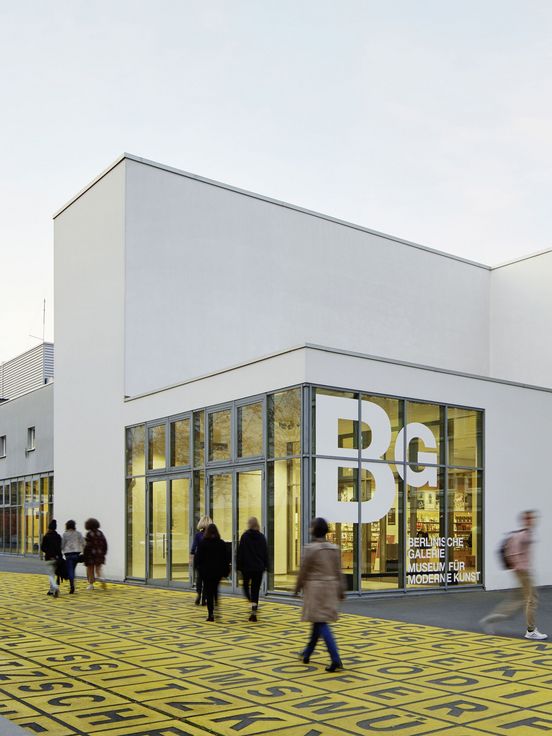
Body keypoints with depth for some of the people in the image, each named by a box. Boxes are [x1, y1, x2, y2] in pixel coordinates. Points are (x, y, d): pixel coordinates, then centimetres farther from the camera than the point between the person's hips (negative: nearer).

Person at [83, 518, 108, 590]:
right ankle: (100, 577, -21)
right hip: (100, 554, 4)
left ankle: (91, 584, 14)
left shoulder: (89, 534, -11)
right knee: (98, 569, 8)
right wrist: (104, 552, 14)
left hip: (90, 554, -4)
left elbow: (87, 545, -16)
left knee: (90, 570, 10)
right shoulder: (100, 533, 4)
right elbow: (105, 543, 5)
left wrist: (84, 554, -9)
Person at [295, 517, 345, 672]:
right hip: (330, 587, 6)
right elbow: (338, 571, 6)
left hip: (315, 587, -6)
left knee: (320, 623, -6)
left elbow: (303, 571, -7)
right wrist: (341, 590, 12)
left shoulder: (310, 549, -12)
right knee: (318, 621, 19)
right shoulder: (334, 548, 4)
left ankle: (336, 659, -15)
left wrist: (297, 588, 6)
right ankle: (307, 652, 33)